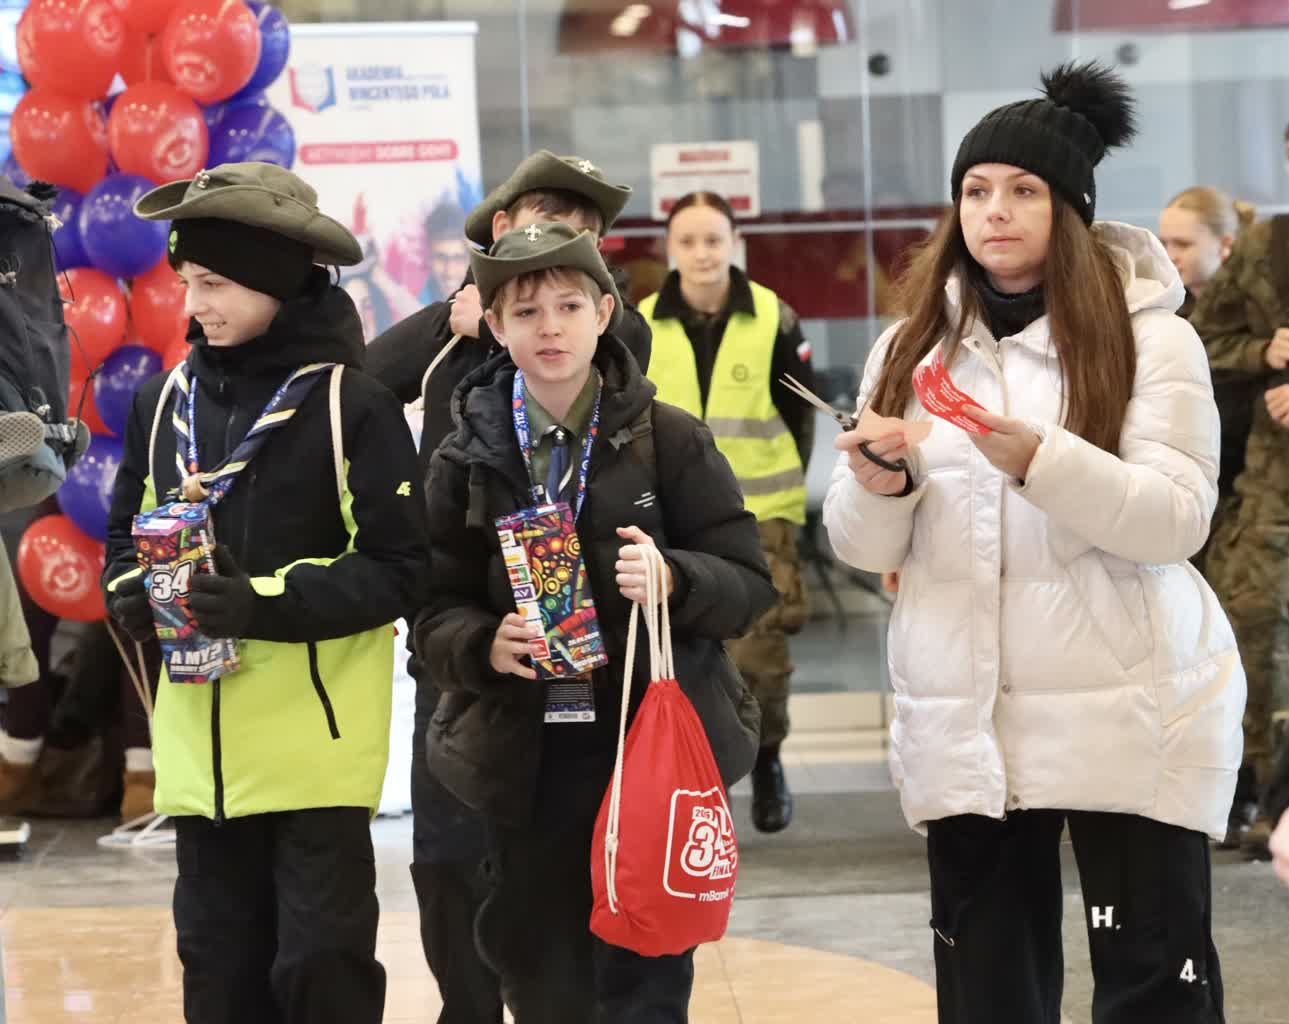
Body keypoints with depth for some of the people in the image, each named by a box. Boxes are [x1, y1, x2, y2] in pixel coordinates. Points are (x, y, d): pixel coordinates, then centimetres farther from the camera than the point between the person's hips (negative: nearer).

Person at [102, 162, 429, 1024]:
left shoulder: (352, 405, -9)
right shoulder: (166, 400, 7)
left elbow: (401, 569, -11)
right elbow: (125, 536, 16)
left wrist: (266, 602, -22)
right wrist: (134, 591, -7)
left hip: (316, 737, -5)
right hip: (201, 737, 5)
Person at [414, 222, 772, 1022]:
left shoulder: (671, 440, -1)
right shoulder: (469, 459, 3)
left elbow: (749, 583, -2)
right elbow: (435, 615, 3)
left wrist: (673, 578, -22)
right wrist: (486, 646, -18)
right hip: (527, 761, 2)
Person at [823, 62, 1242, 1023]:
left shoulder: (1149, 337, -2)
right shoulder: (913, 347, 11)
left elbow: (1178, 519, -13)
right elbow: (865, 545, 9)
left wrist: (1041, 461, -28)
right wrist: (878, 487, -14)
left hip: (1126, 713, -4)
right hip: (961, 719, 4)